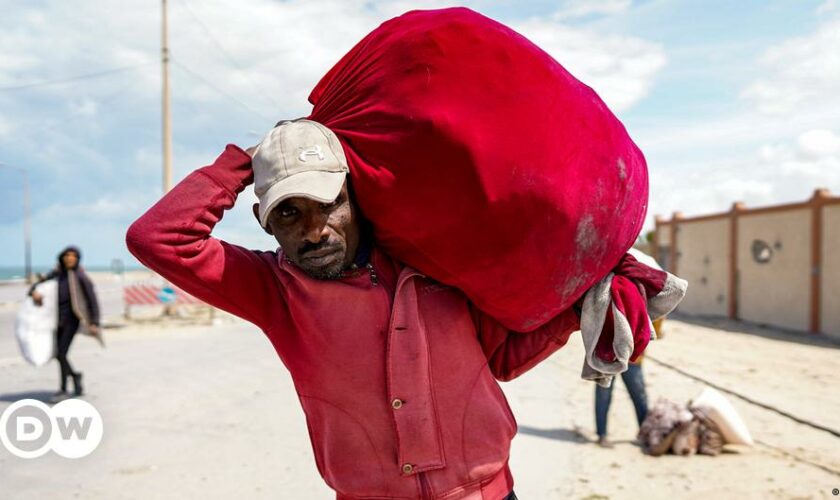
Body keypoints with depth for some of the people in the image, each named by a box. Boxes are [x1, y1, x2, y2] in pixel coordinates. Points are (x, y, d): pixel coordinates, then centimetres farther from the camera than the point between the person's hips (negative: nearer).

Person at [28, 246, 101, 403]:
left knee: (61, 353, -11)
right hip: (59, 319, 6)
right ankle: (75, 375, 37)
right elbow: (38, 284, 13)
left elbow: (92, 300, -7)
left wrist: (94, 323, -12)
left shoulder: (81, 277, -7)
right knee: (58, 354, 11)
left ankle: (63, 390, 1)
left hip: (72, 319, -6)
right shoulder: (56, 274, 8)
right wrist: (34, 292, -12)